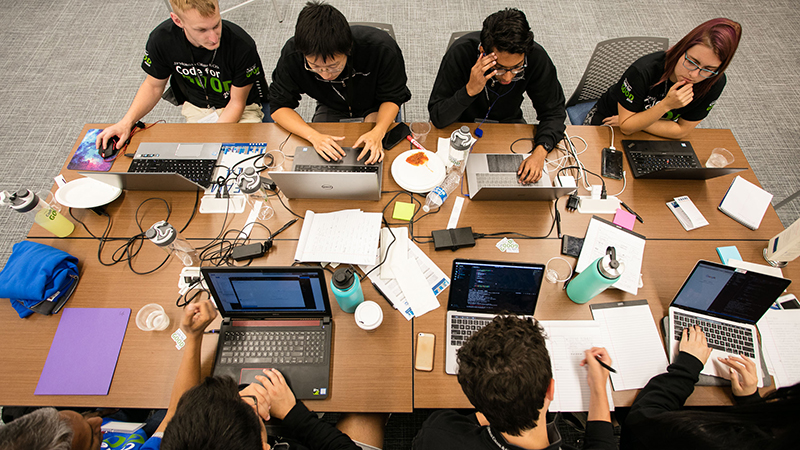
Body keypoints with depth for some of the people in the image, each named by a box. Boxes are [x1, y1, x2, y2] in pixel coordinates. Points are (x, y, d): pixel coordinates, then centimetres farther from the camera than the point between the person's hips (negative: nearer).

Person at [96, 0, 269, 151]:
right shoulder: (161, 39, -16)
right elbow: (153, 86, 1)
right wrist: (126, 122, -13)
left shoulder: (243, 46, -27)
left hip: (242, 109, -2)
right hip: (197, 108, 2)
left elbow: (237, 102, -16)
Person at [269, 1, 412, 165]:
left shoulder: (380, 47, -35)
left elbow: (392, 97, -21)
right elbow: (279, 106, -22)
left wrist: (378, 132, -42)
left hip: (375, 108, -1)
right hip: (331, 109, 2)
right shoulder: (292, 55, -32)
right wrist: (313, 135, -41)